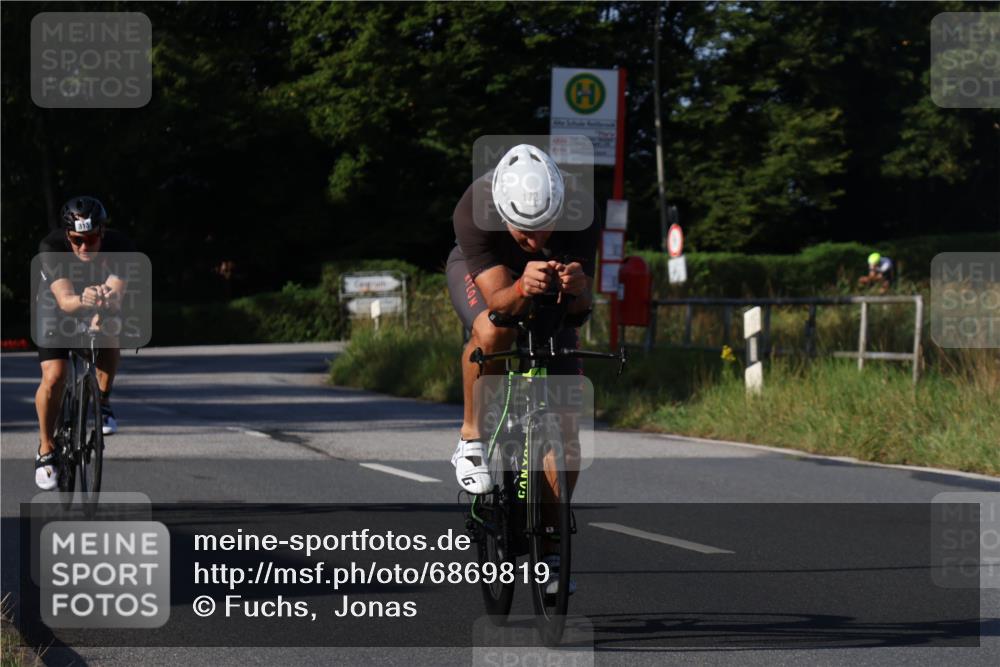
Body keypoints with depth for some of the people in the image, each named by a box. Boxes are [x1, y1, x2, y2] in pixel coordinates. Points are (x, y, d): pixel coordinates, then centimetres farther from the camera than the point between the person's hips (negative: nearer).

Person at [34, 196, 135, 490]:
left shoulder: (119, 245, -31)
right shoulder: (51, 247, -34)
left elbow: (118, 291, -43)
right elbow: (64, 299, -46)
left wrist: (106, 301, -66)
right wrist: (83, 301, -68)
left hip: (102, 311, 2)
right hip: (55, 311, -2)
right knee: (54, 376, -21)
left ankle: (102, 401, -5)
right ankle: (46, 450, -1)